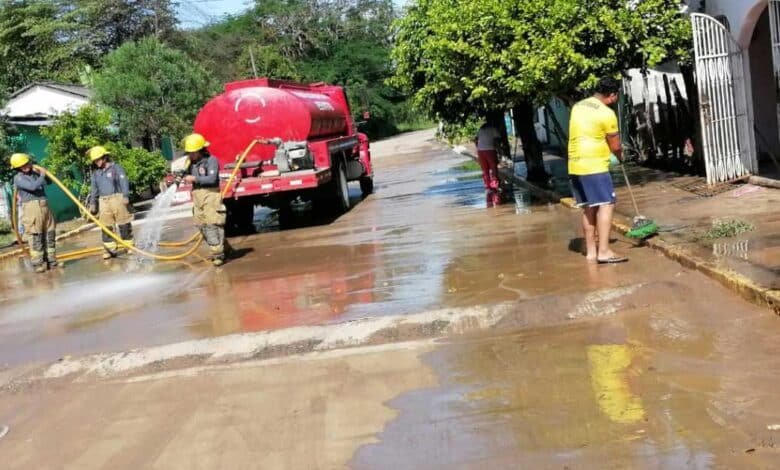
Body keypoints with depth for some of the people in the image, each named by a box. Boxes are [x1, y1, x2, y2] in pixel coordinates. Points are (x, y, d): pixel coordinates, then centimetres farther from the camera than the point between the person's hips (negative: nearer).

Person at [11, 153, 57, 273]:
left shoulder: (35, 173, 15)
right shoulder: (18, 178, -4)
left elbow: (48, 181, 28)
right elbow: (33, 186, -18)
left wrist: (40, 172, 11)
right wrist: (42, 175, -5)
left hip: (45, 206, 6)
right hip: (31, 208, -6)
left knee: (50, 235, 8)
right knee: (35, 237, -7)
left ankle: (51, 260, 15)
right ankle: (38, 264, -5)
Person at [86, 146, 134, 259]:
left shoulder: (116, 167, 0)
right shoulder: (96, 173, 16)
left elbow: (124, 182, -7)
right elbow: (94, 189, 20)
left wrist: (126, 196, -16)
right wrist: (92, 203, 16)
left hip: (117, 198, -5)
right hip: (103, 201, 5)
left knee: (124, 225, -1)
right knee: (106, 227, 1)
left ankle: (130, 245, 7)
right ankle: (111, 249, 5)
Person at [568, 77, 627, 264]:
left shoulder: (578, 107, 12)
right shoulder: (607, 113, -11)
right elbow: (615, 146, -5)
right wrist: (620, 155, 18)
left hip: (575, 165, 8)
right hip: (594, 165, -8)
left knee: (589, 208, 13)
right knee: (606, 205, -8)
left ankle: (591, 251, 17)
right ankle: (604, 251, -15)